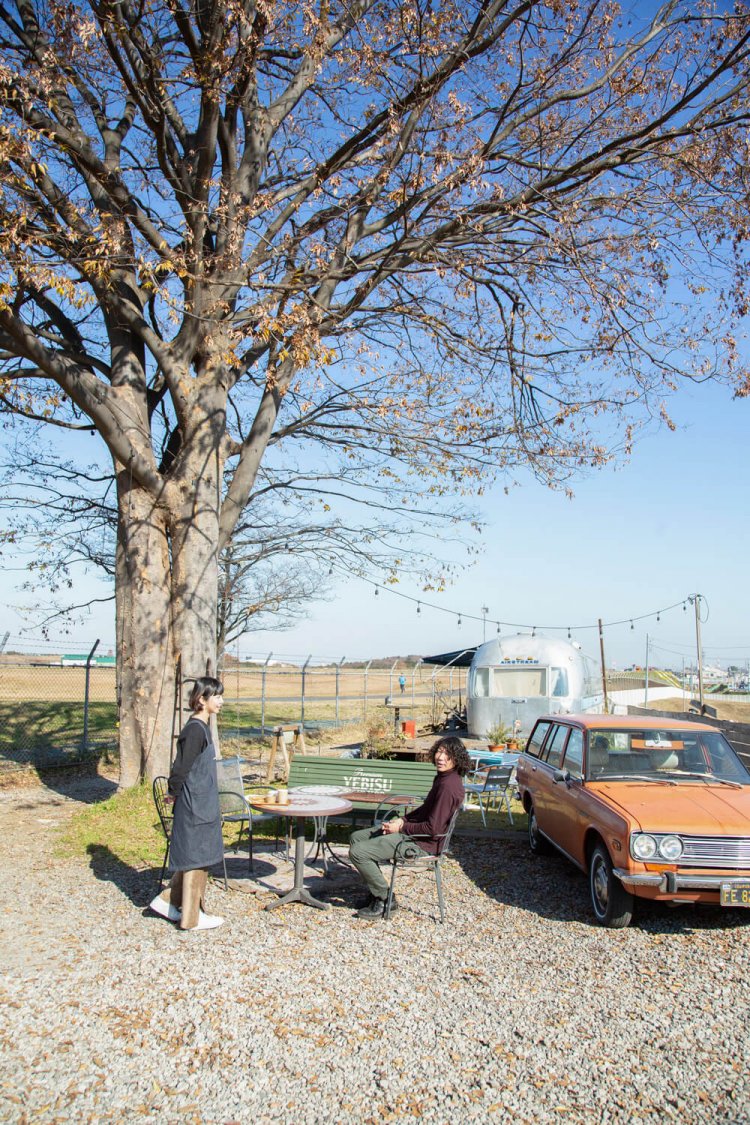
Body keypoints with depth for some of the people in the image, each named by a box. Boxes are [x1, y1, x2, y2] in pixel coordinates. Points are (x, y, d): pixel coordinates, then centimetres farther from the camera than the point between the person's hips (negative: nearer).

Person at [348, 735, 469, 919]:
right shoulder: (443, 777, 5)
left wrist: (401, 827, -14)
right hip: (414, 830, 11)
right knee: (356, 837, 17)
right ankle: (376, 891, 21)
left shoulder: (448, 786, -25)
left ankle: (385, 899, 0)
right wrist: (402, 819, 4)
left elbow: (433, 828, -26)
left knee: (357, 852, -16)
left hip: (423, 842, -11)